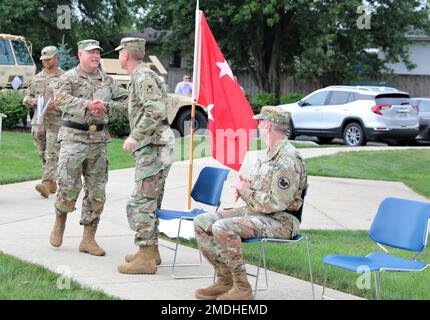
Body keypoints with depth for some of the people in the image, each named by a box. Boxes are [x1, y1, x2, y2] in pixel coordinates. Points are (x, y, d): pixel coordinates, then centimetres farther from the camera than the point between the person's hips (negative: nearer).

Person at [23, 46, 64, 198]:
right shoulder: (37, 78, 15)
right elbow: (26, 98, 18)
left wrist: (57, 104, -20)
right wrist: (32, 101, -4)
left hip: (55, 121, -6)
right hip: (38, 120, 6)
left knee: (52, 154, -13)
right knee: (43, 155, 9)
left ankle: (46, 183, -21)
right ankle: (52, 184, 18)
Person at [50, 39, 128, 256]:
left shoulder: (107, 81, 12)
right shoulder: (68, 78, 0)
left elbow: (126, 103, 8)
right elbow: (61, 98, -20)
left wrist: (106, 106, -11)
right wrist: (87, 104, -35)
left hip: (99, 139, 4)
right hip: (74, 137, -4)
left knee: (96, 191, 3)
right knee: (69, 187, -9)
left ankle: (88, 239, 10)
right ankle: (60, 220, 20)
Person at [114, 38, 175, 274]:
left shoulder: (143, 78, -14)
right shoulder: (140, 77, 18)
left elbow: (156, 111, -27)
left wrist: (135, 136, -25)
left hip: (153, 150, -11)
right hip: (151, 150, 11)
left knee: (140, 204, -10)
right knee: (150, 203, 17)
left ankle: (146, 259, -8)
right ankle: (151, 251, 24)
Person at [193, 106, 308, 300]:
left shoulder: (288, 160, -19)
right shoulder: (271, 153, 14)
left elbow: (277, 203, -25)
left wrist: (247, 192, -12)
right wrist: (245, 185, 5)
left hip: (280, 221, -10)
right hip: (255, 212, 10)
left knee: (222, 228, -30)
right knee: (202, 222, 3)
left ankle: (242, 287, -19)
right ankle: (225, 279, 6)